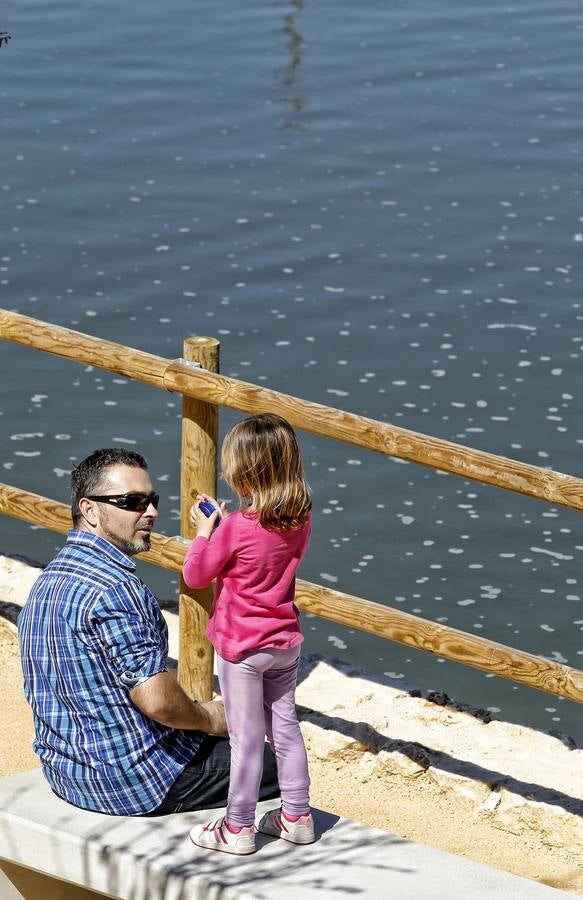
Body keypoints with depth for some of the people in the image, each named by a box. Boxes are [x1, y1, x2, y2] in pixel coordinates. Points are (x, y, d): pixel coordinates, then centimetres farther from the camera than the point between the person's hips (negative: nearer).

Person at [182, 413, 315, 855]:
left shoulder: (236, 529, -24)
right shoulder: (301, 521, -5)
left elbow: (196, 575, -11)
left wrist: (205, 531, 2)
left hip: (242, 646, -6)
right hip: (285, 640, 6)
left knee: (247, 736, 2)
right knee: (285, 726, 17)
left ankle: (238, 827, 12)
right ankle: (297, 816, 25)